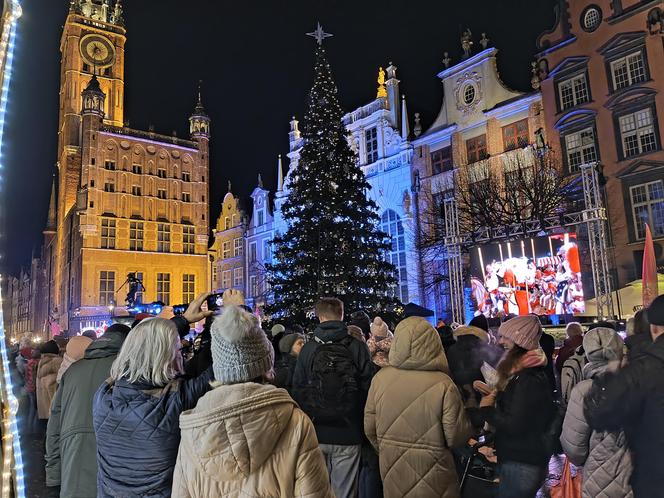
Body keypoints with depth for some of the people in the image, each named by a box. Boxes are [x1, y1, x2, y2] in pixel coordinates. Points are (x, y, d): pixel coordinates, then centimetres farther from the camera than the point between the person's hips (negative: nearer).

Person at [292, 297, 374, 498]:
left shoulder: (308, 349, -4)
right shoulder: (358, 348, -7)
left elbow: (298, 390, 1)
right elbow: (368, 389, -6)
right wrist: (362, 424, 9)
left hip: (315, 432, 2)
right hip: (348, 434, -1)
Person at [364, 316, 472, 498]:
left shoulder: (380, 377, -12)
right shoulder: (443, 384, -21)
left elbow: (370, 428, -2)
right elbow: (457, 437, -15)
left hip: (392, 466, 3)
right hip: (430, 472, -2)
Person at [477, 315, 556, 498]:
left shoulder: (529, 379, -23)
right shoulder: (526, 372, 10)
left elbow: (514, 425, -25)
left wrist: (487, 409, -13)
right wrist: (496, 396, 0)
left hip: (521, 464, -9)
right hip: (521, 458, 9)